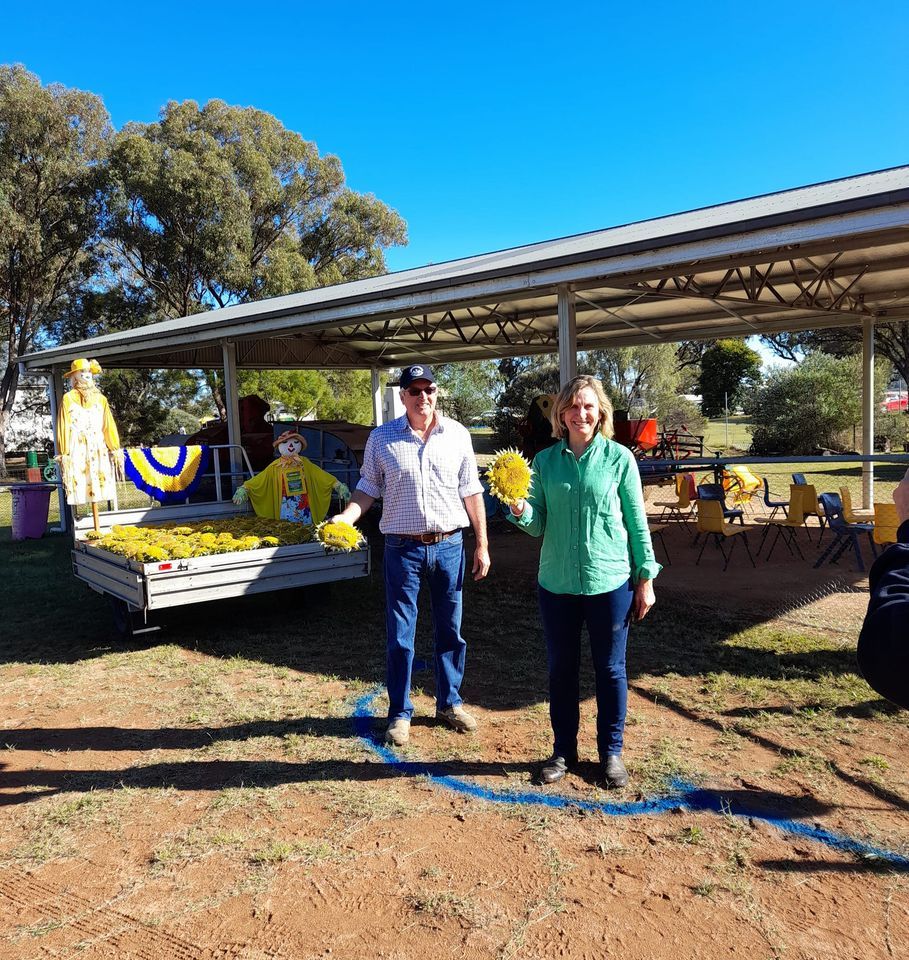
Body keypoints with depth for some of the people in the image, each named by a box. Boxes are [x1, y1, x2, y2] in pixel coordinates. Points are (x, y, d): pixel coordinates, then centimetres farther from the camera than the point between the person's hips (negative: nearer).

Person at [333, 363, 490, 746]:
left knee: (450, 630, 13)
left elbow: (470, 492, 5)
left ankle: (450, 703, 30)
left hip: (449, 545, 2)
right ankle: (399, 713, 21)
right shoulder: (381, 438, -1)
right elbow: (368, 488, 5)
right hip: (403, 548, -1)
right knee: (399, 635, 6)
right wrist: (345, 518, -14)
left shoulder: (457, 435, 2)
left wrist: (482, 545, 5)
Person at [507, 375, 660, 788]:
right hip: (557, 583, 2)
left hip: (610, 582, -2)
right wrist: (520, 511, -19)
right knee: (561, 669, 13)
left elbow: (637, 521, -1)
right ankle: (563, 750, 31)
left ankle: (611, 752, 30)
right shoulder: (545, 460, 1)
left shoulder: (619, 458, -5)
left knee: (610, 670, 11)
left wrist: (645, 578, -1)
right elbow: (538, 525, 2)